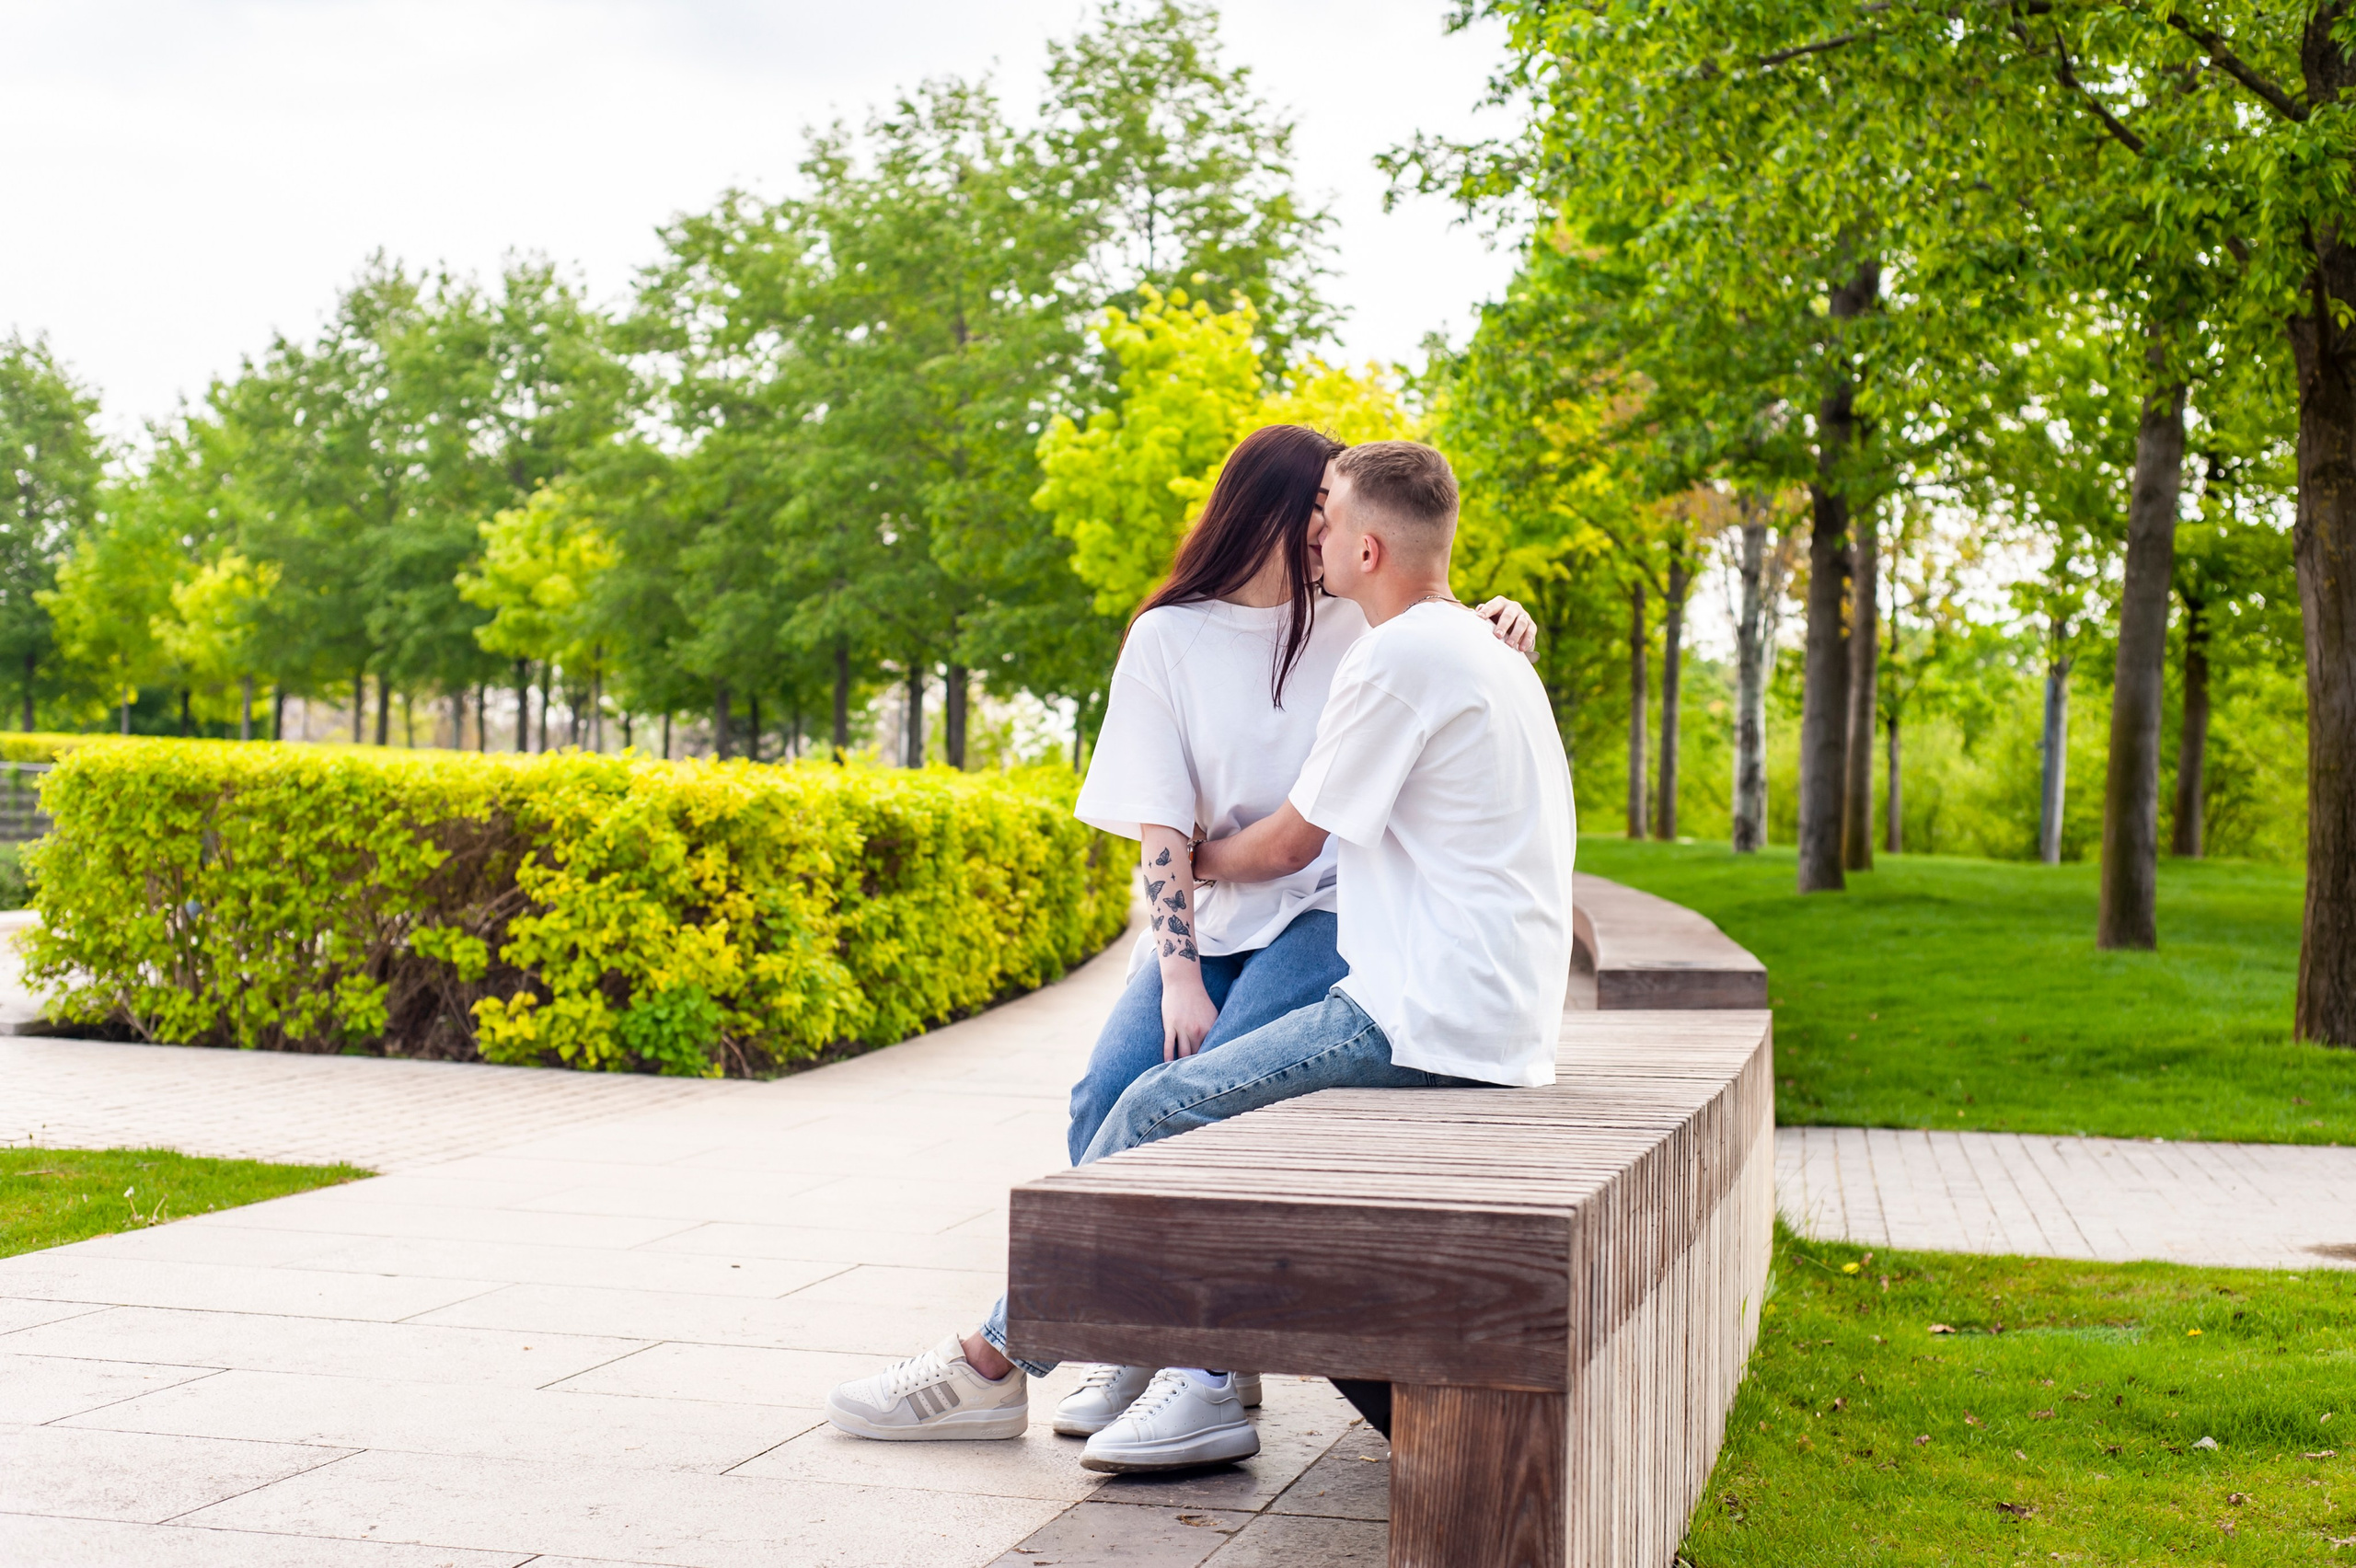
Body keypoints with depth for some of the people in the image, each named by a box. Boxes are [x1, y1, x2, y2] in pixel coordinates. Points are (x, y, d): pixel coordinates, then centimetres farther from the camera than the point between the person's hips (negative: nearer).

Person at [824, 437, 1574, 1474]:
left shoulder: (1398, 657, -12)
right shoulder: (1485, 649, 20)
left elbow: (1291, 843, -6)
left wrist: (1194, 862, 14)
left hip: (1428, 1018, -10)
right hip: (1494, 1015, 10)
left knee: (1163, 1107, -8)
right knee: (1204, 1103, 7)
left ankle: (992, 1361, 2)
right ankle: (1204, 1389, 0)